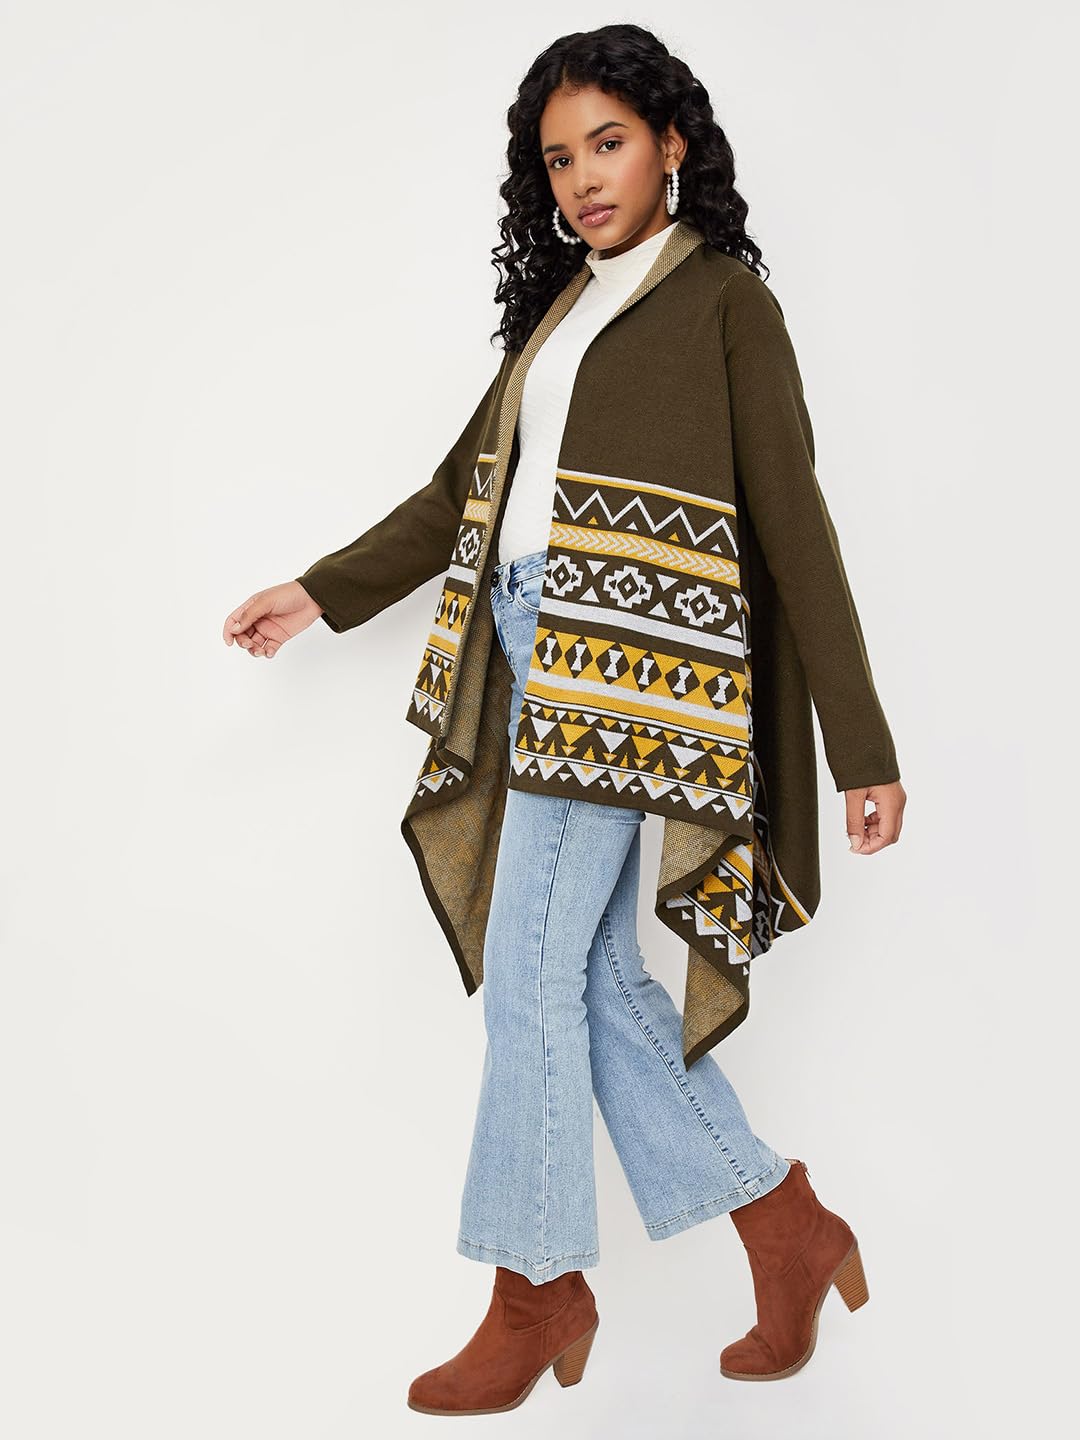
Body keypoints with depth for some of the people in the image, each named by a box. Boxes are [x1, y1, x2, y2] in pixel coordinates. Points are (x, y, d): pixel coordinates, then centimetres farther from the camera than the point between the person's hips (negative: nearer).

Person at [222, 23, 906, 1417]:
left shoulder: (722, 296, 1)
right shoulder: (563, 305, 21)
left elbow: (794, 527, -4)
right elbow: (463, 487, 25)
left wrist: (863, 748, -6)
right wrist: (318, 593, 23)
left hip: (615, 656, -7)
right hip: (530, 650, 7)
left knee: (534, 965, -6)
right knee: (596, 972, 6)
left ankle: (537, 1290, 10)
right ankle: (789, 1231, 19)